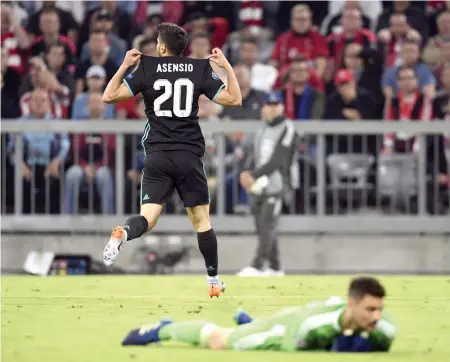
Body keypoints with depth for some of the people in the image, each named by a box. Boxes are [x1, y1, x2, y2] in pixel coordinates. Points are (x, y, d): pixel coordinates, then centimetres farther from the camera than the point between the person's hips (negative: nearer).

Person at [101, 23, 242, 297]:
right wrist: (227, 67, 13)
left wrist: (124, 66, 9)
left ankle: (123, 233, -40)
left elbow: (109, 96, -2)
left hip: (157, 156, 0)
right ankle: (214, 281, 18)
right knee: (201, 219, 13)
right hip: (189, 156, 0)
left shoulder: (146, 70, 0)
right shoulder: (200, 71, 2)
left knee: (148, 217, -6)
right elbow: (235, 100, 4)